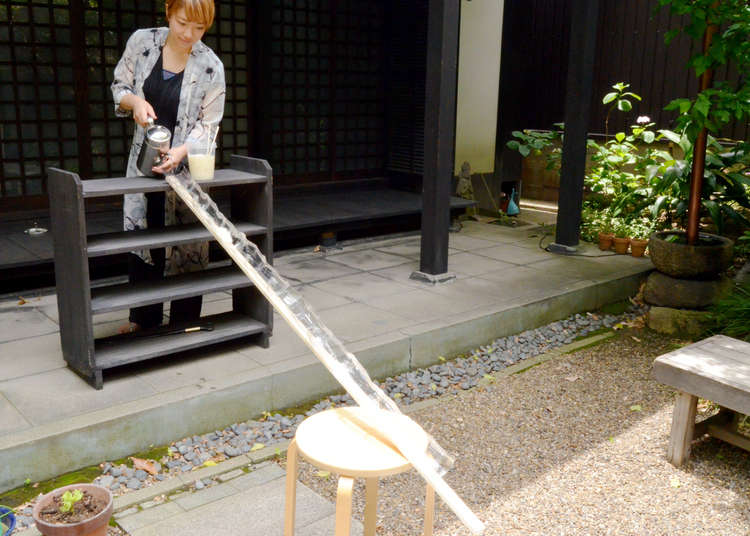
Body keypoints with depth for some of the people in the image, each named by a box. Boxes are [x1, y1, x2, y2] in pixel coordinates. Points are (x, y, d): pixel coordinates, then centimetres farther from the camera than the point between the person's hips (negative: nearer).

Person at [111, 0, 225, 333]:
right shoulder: (142, 42, -4)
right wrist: (135, 101, -16)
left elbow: (207, 125, -8)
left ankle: (184, 323, 15)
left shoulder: (210, 67, -12)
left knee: (186, 242, 1)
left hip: (186, 164, -3)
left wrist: (180, 152, -26)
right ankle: (144, 319, 23)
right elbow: (119, 86, 8)